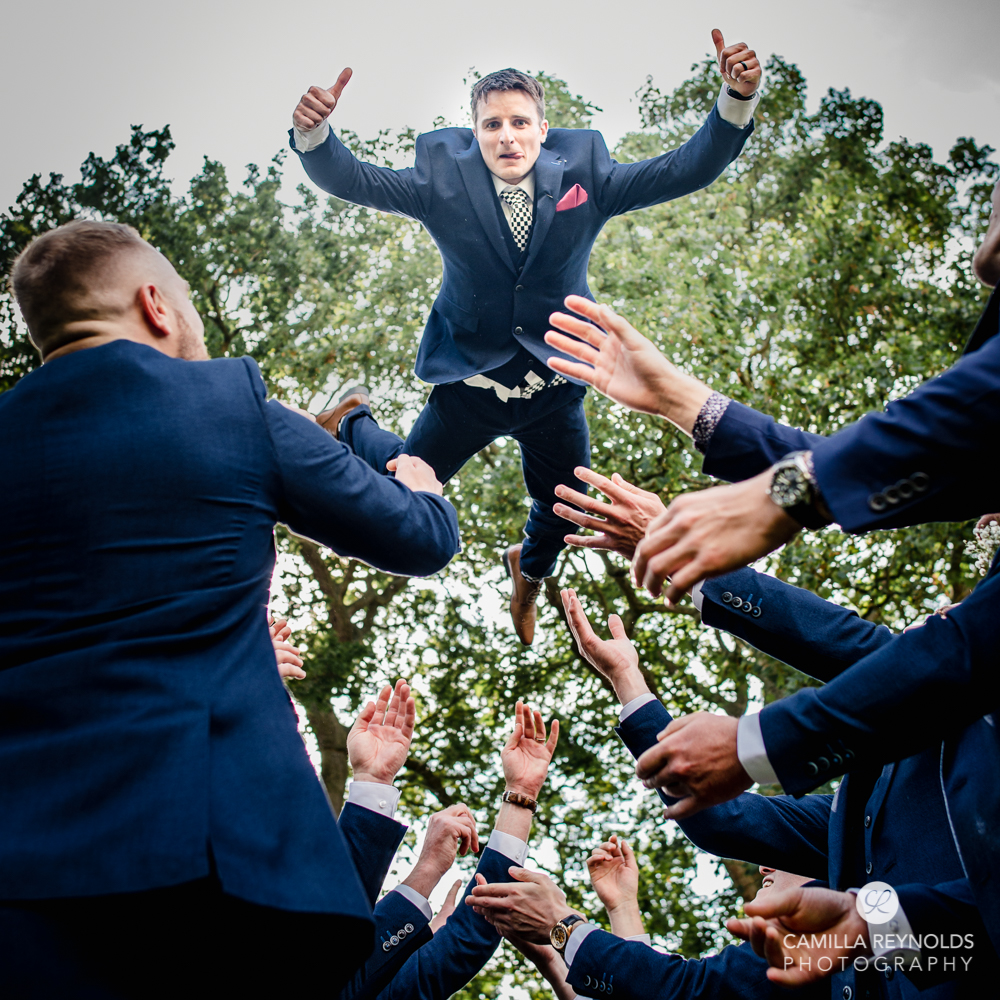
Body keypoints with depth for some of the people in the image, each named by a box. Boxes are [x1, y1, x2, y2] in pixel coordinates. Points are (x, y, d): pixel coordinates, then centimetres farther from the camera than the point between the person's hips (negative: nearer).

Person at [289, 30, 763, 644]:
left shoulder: (585, 177, -11)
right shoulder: (442, 181, -14)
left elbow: (686, 170, -17)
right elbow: (351, 179, -22)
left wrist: (737, 99, -33)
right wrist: (313, 132, -44)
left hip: (556, 385, 2)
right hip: (471, 380, -2)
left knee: (565, 510, 19)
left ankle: (530, 569, 57)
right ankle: (355, 420, 47)